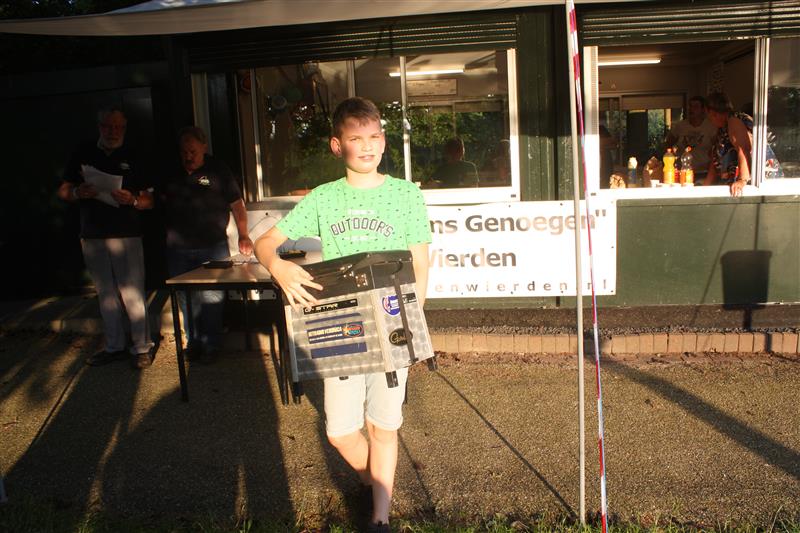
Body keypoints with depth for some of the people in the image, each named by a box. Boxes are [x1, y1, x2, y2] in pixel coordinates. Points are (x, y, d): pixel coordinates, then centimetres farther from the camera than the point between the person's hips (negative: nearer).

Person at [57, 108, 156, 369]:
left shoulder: (133, 158, 5)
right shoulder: (83, 154, 9)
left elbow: (149, 200, 3)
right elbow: (63, 191, 11)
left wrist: (132, 200, -18)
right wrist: (77, 193, -11)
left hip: (127, 235, -3)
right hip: (92, 236, 3)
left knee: (132, 293, -5)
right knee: (106, 294, 10)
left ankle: (142, 347, 3)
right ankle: (115, 346, 20)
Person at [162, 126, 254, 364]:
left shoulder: (218, 171, 1)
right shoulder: (173, 174, 11)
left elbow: (237, 205, -1)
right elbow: (161, 201, 24)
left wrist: (243, 235, -10)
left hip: (212, 248, -3)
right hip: (179, 249, 3)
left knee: (211, 298, -4)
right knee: (186, 299, 7)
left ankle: (211, 345, 9)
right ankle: (193, 342, 22)